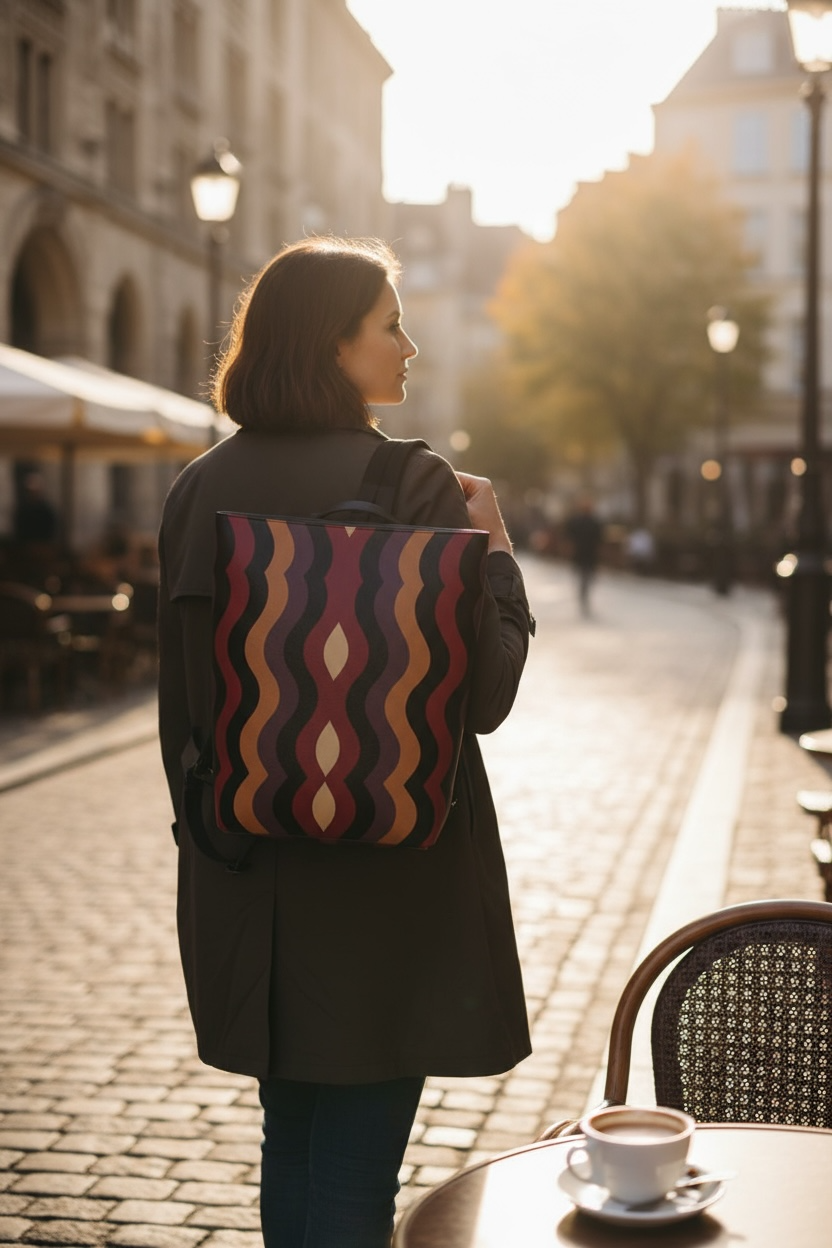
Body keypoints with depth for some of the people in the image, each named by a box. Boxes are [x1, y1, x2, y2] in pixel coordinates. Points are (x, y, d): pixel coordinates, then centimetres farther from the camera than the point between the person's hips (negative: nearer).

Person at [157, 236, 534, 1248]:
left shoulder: (199, 490, 1)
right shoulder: (414, 487, -14)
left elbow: (180, 702, 6)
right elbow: (482, 693, -13)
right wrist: (496, 549, -2)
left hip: (249, 880, 5)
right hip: (386, 875, -5)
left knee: (291, 1135, 20)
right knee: (356, 1165, 4)